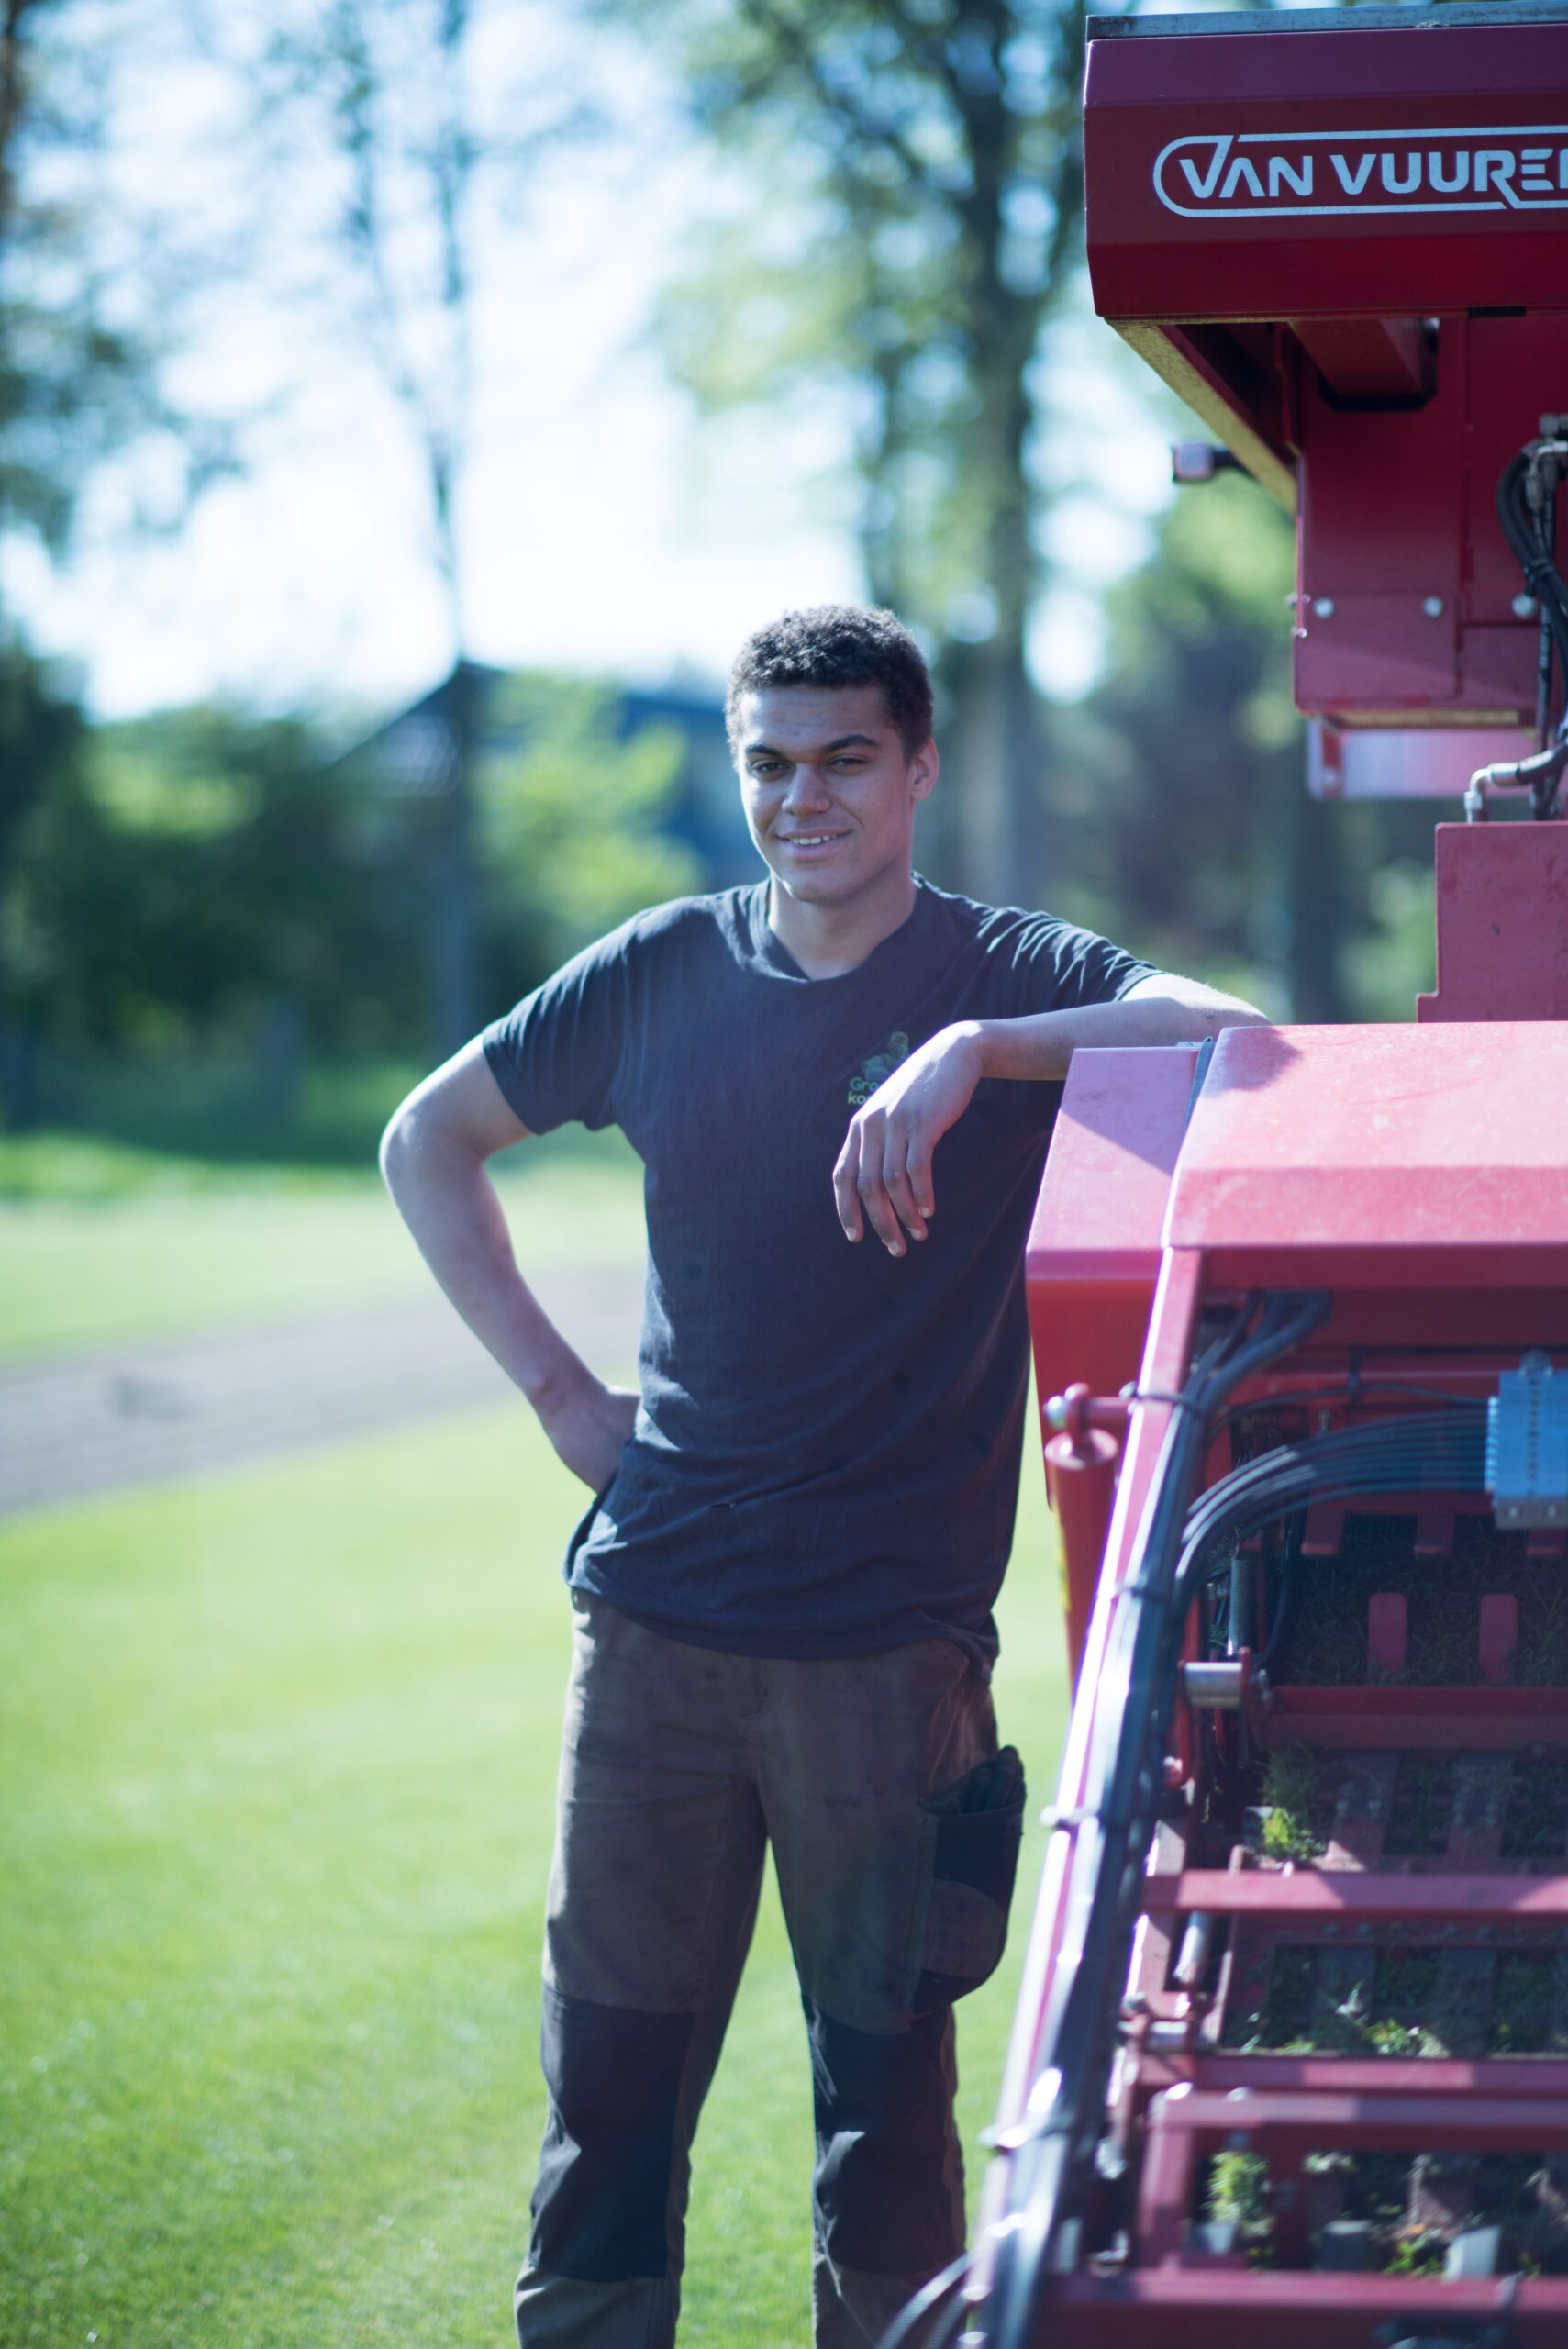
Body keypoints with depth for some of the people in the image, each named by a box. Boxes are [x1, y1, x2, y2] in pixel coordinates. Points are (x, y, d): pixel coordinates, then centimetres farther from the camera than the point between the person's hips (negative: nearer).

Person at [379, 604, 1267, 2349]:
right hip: (654, 1615, 3)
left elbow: (1234, 1037, -23)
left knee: (885, 2087, 5)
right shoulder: (659, 975, 6)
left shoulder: (1006, 978, -4)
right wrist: (552, 1384, 9)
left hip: (892, 1633, -3)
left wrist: (969, 1053, -34)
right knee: (612, 2065, 8)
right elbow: (429, 1141, 19)